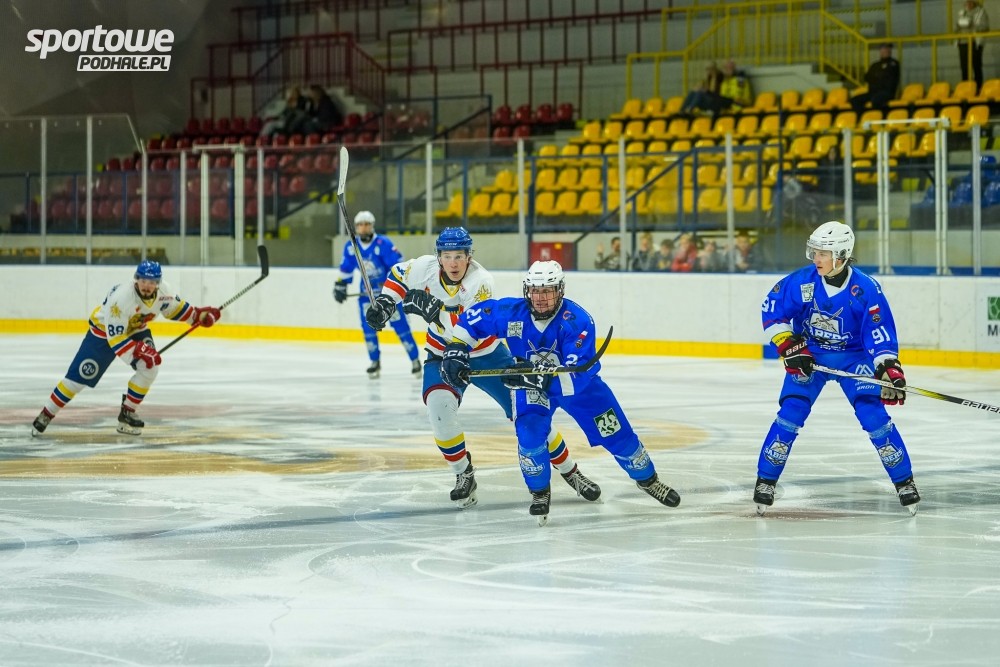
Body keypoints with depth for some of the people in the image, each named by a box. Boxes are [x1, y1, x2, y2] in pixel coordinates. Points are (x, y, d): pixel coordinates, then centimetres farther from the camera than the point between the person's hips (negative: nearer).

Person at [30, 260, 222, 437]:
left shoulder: (163, 291, -20)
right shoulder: (121, 297, -39)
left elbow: (174, 308, 4)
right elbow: (115, 337, -36)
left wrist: (197, 314, -7)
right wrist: (138, 351, -43)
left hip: (136, 329, 6)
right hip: (104, 332, -6)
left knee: (150, 366, -16)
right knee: (79, 377, -6)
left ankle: (127, 414, -1)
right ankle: (45, 415, 7)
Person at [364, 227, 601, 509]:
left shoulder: (481, 282, -28)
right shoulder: (426, 267, -16)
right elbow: (398, 276, 6)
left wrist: (434, 310, -48)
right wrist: (384, 304, -7)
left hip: (486, 354, -2)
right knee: (438, 406, -26)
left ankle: (571, 472, 14)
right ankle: (464, 475, -6)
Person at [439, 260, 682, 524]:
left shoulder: (578, 321, -34)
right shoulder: (511, 312, -25)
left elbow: (578, 375, -41)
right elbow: (472, 318, -9)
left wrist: (543, 377, -55)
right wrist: (455, 350, -21)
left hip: (577, 383, -1)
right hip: (529, 384, 1)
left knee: (616, 433, 5)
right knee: (530, 433, -23)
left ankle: (647, 479, 31)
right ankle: (540, 492, 1)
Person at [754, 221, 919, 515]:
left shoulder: (866, 290, -21)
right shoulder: (801, 281, -16)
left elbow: (880, 334, -19)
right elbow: (772, 308, -5)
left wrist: (890, 370, -30)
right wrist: (789, 346, -12)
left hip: (853, 359, -1)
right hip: (808, 356, 1)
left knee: (874, 415, -13)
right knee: (790, 413, -13)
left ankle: (904, 482, 0)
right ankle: (766, 480, -1)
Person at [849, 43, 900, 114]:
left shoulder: (893, 63, 6)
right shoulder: (875, 65, 22)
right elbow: (867, 78, 13)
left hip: (886, 92, -6)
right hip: (873, 92, 6)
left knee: (875, 100, -40)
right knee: (855, 100, -17)